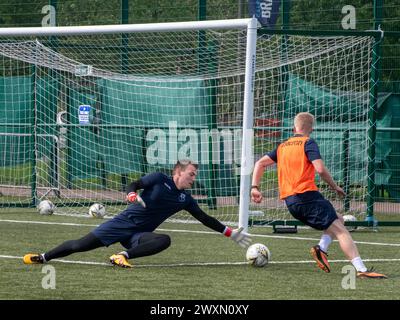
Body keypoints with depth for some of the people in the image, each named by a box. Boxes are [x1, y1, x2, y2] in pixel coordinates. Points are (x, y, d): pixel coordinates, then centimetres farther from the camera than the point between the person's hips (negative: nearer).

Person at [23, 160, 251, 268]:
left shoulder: (185, 199, 8)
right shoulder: (160, 179, -3)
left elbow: (205, 219, 14)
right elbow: (135, 184, -11)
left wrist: (231, 233, 10)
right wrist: (132, 195, -36)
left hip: (138, 235, 3)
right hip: (124, 223, -3)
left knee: (164, 241, -29)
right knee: (82, 245, -9)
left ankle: (123, 256, -32)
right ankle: (43, 257, 7)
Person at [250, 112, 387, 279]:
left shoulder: (282, 147, 20)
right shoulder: (308, 143, -2)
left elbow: (260, 163, 20)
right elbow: (321, 169, -14)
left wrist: (255, 187, 14)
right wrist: (335, 186, -1)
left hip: (290, 202, 8)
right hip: (307, 196, -8)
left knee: (338, 220, 20)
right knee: (340, 230, -12)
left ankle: (321, 248, -3)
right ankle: (361, 269, -25)